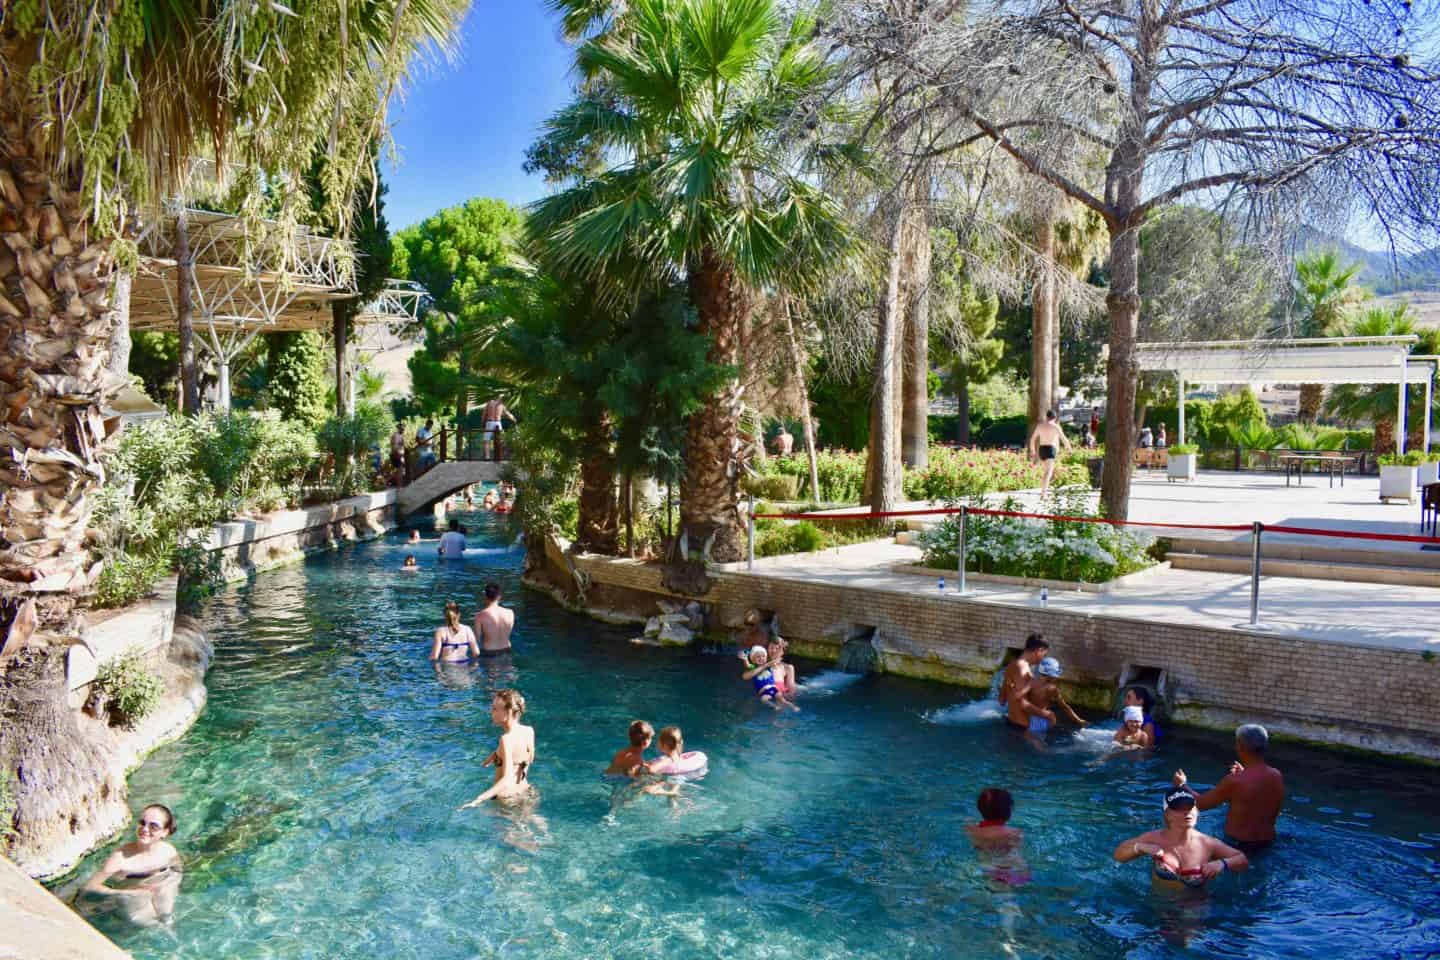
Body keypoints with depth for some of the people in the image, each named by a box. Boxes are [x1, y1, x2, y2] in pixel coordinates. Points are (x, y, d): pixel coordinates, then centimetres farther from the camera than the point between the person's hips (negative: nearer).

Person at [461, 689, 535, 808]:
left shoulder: (506, 739, -27)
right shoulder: (529, 731, -5)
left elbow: (507, 780, -32)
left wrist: (479, 799, -41)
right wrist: (497, 755, 12)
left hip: (506, 798, -7)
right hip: (525, 791, 8)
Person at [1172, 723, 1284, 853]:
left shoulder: (1234, 781, -24)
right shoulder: (1277, 776, -6)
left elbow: (1200, 803, -11)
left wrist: (1182, 785, 6)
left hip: (1238, 844, -6)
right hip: (1268, 842, 6)